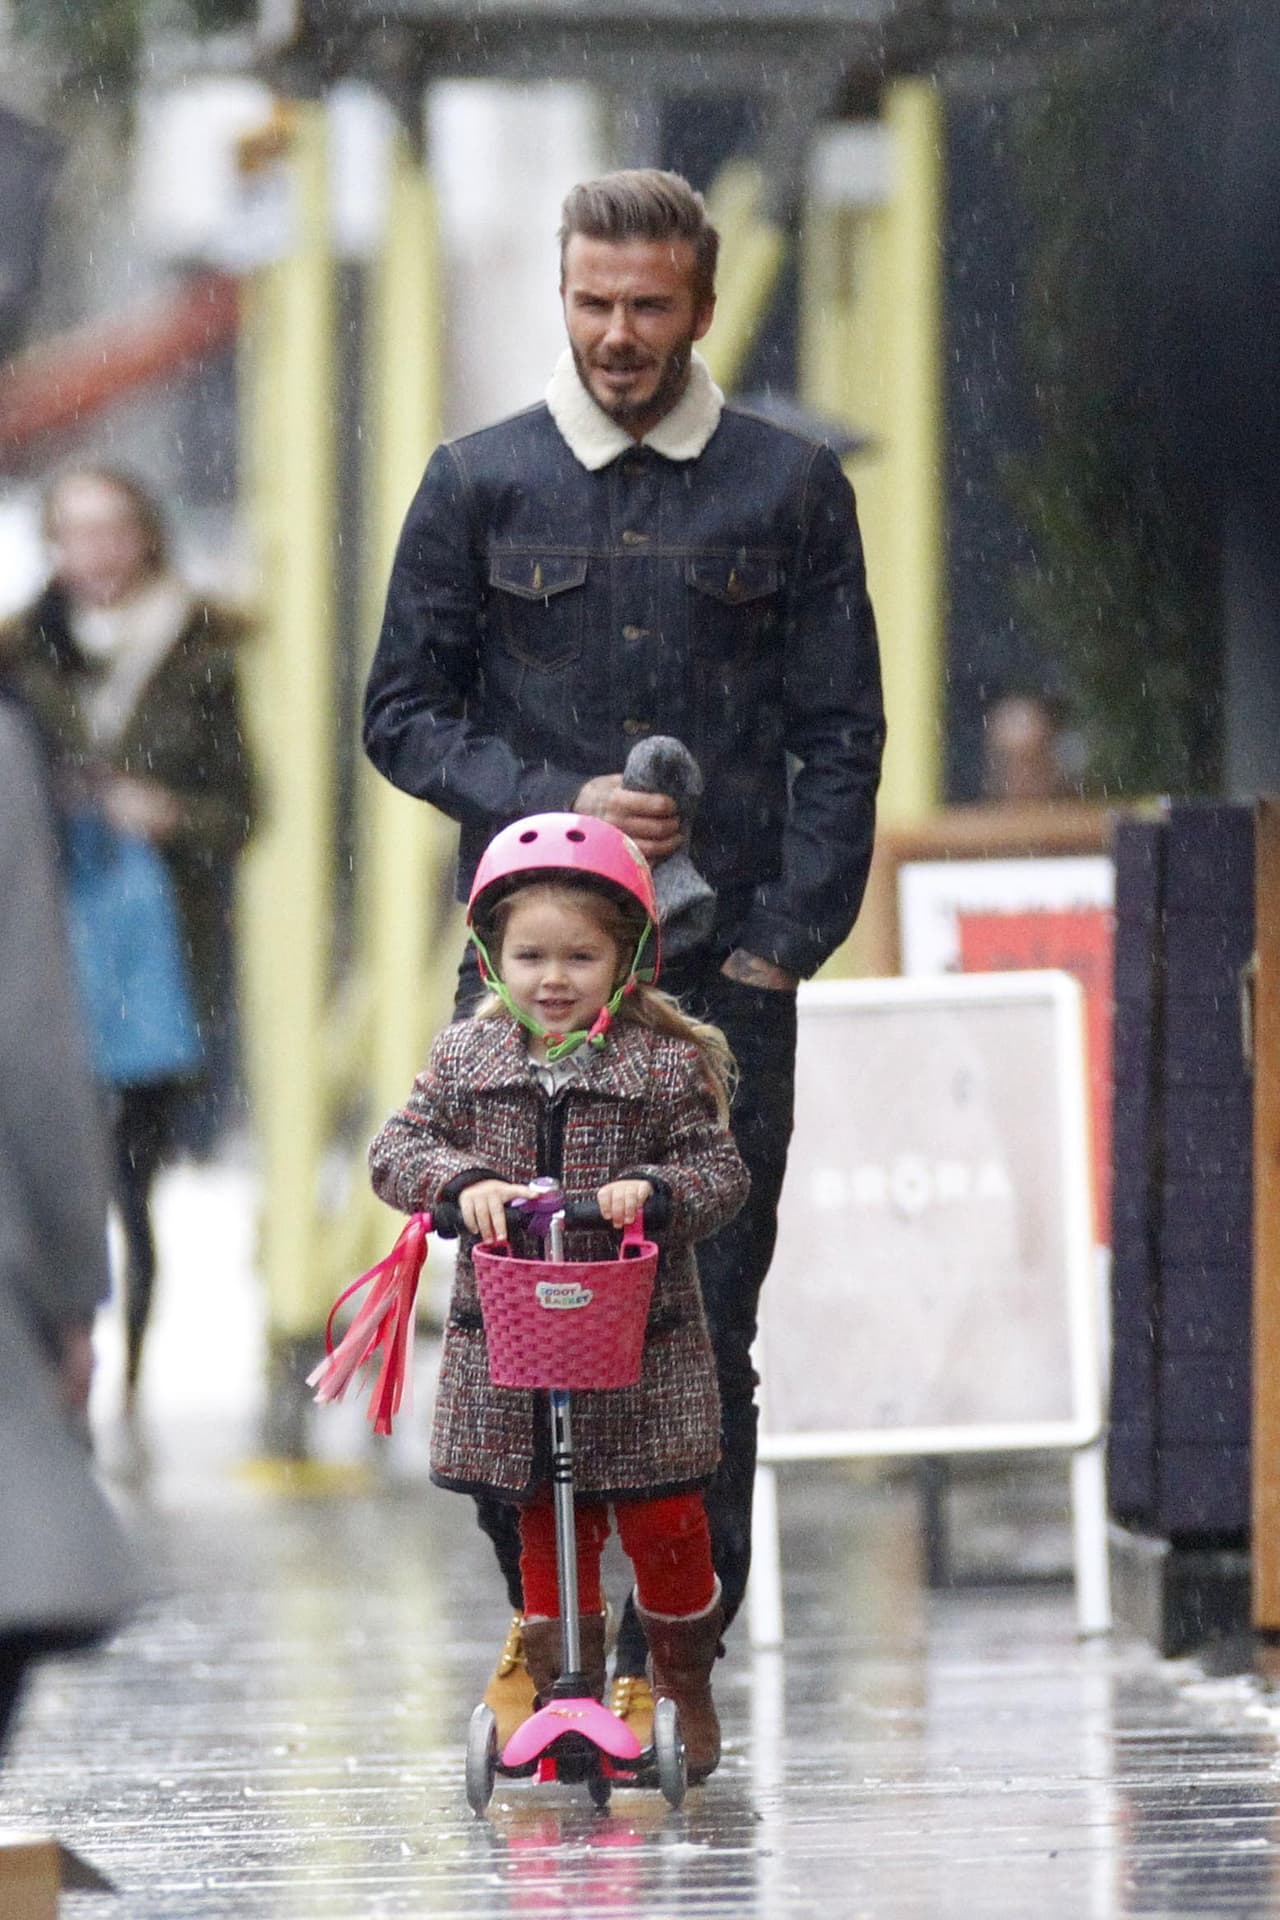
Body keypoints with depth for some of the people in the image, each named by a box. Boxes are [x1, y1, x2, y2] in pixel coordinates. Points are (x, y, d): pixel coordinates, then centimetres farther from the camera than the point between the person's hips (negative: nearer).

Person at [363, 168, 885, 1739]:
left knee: (703, 1317, -5)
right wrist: (558, 803, -6)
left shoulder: (791, 490, 9)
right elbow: (404, 711, 9)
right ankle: (543, 1614, 13)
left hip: (725, 971, -1)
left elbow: (839, 738, 8)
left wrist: (784, 937, -3)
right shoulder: (480, 484, 9)